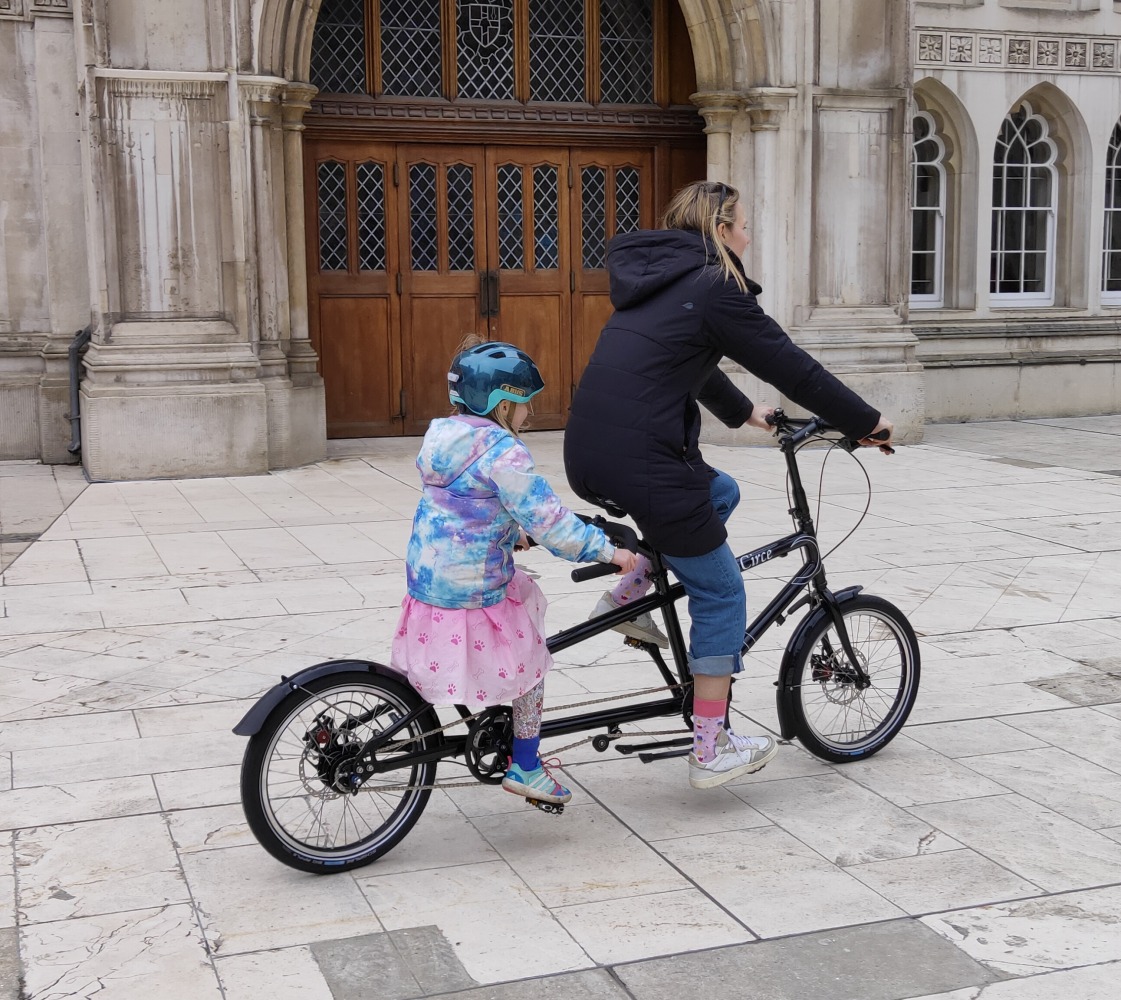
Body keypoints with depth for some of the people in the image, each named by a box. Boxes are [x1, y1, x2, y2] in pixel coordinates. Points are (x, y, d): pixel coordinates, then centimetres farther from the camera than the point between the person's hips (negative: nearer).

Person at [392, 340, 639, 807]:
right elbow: (547, 520, -20)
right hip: (475, 595, -8)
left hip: (427, 586, 8)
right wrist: (608, 551, -12)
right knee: (531, 664, 12)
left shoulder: (443, 437, 9)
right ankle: (525, 768, 20)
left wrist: (513, 533, 29)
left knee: (529, 597, 28)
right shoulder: (502, 452, -18)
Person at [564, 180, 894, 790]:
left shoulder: (658, 282, 20)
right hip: (644, 464, -9)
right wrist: (866, 423, 7)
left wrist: (743, 412, 46)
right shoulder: (715, 288, -6)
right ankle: (712, 750, 12)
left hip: (587, 459, 9)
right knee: (720, 593, 7)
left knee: (720, 492, 30)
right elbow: (791, 367, -3)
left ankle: (626, 596, 19)